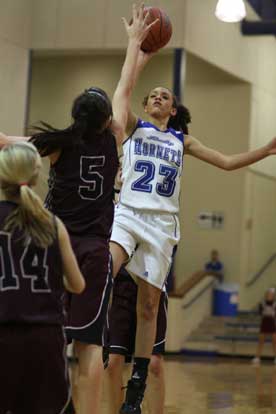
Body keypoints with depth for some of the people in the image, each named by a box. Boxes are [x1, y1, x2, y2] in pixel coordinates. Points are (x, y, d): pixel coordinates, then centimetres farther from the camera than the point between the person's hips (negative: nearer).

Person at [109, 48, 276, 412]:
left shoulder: (182, 140, 18)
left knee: (149, 306, 2)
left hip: (161, 223, 2)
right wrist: (143, 51, -3)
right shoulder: (134, 127, 12)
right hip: (127, 214, -2)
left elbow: (226, 162, 19)